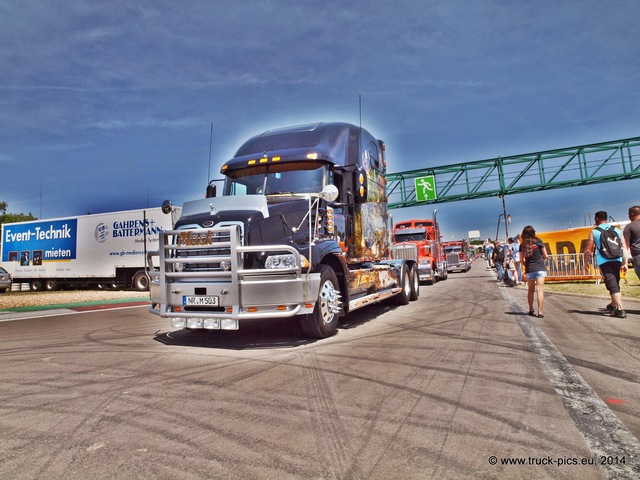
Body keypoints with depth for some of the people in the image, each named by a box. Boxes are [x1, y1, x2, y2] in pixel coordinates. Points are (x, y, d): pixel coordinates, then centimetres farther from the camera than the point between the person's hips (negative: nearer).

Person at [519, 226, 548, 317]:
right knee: (540, 290, -5)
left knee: (530, 290, 15)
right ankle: (540, 311, -10)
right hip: (540, 268, -3)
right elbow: (545, 256, 0)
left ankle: (531, 310, 25)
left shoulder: (522, 244, 4)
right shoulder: (538, 241, -2)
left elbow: (521, 259, 3)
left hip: (529, 270, 3)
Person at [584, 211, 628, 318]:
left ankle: (620, 309, -15)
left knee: (612, 286, -6)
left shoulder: (594, 232, 3)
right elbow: (624, 247, 8)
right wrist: (625, 263, 10)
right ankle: (613, 305, 34)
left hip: (604, 262, -4)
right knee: (615, 284, 19)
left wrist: (586, 262, 12)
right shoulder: (617, 230, 13)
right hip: (617, 260, 4)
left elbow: (588, 250, 1)